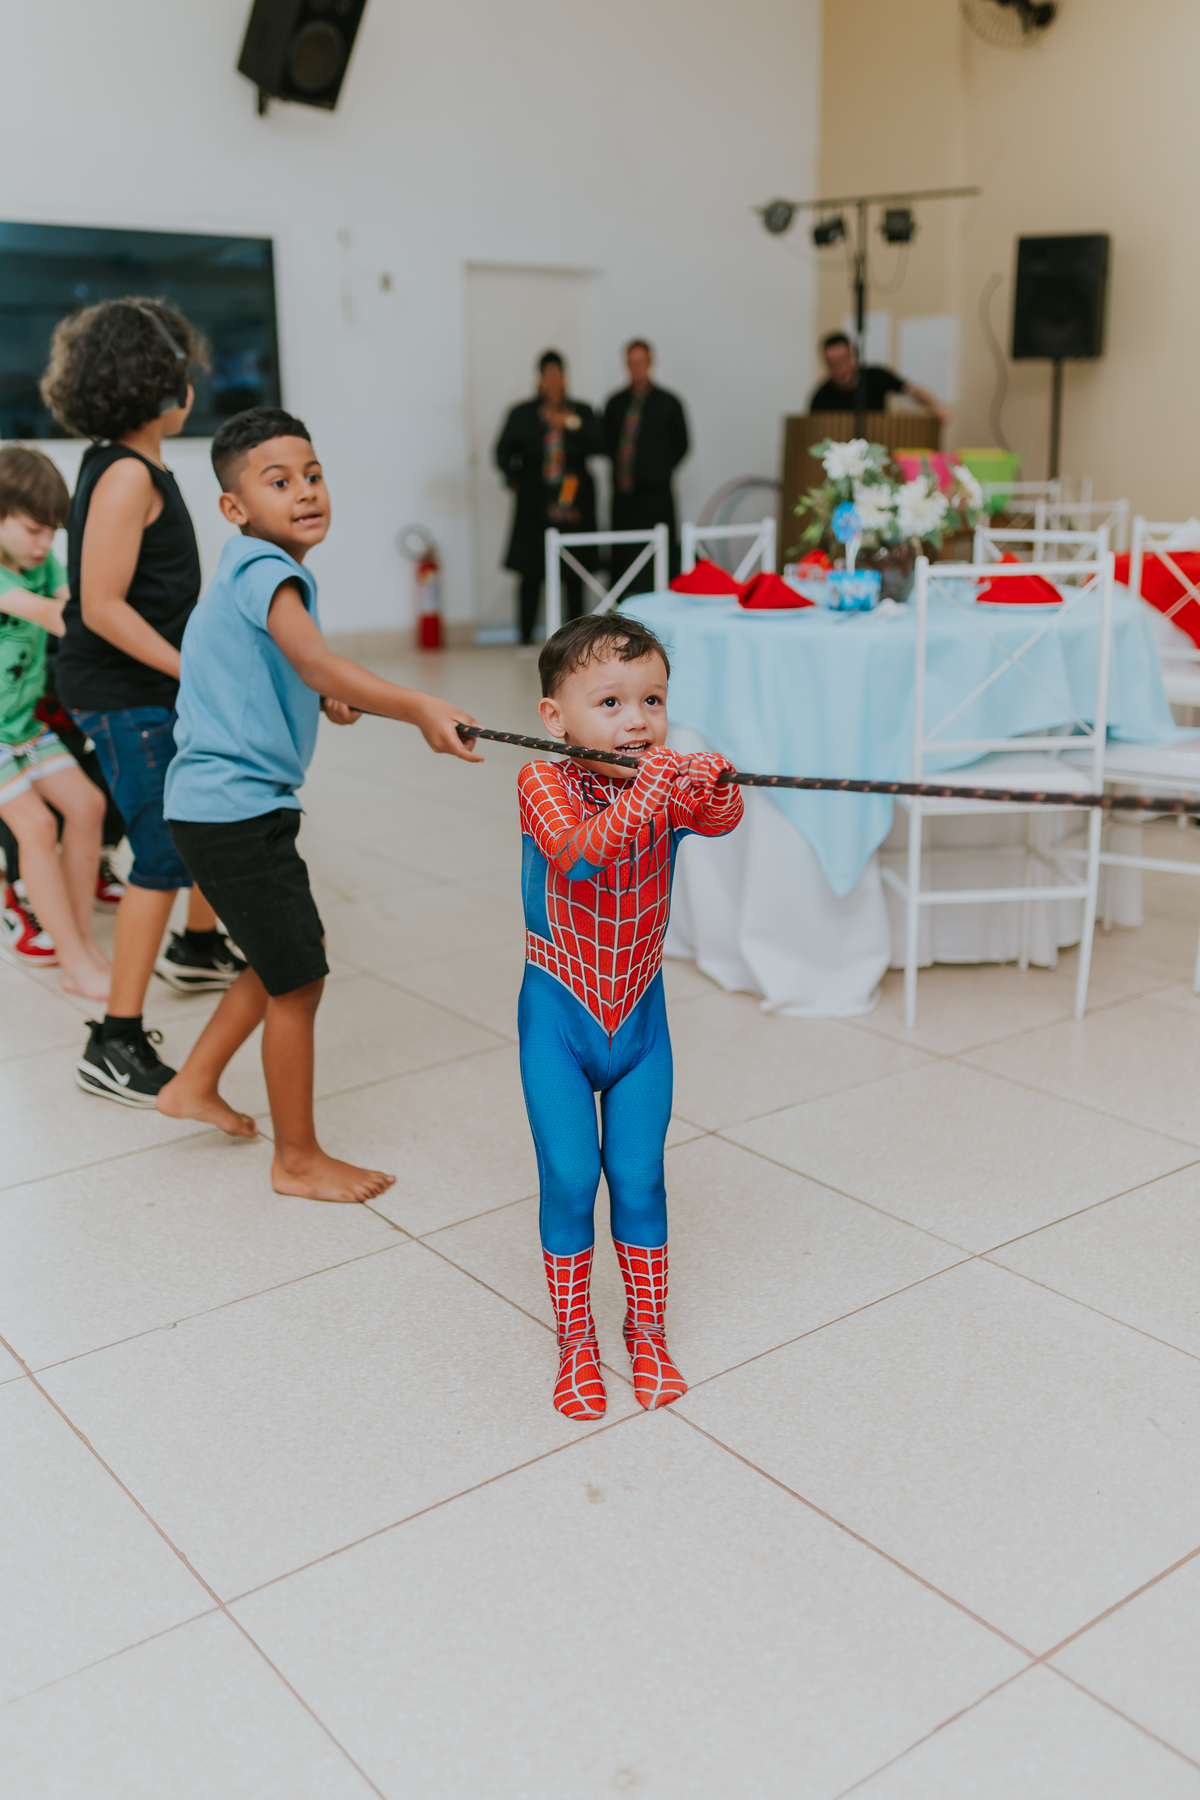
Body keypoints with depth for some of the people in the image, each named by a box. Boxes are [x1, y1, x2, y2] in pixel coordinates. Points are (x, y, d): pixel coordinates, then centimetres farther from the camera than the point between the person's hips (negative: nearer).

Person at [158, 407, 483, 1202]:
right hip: (234, 808, -10)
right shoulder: (265, 571, -17)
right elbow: (318, 663, -36)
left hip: (227, 802, 10)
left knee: (293, 952, 24)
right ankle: (299, 1160, 15)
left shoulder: (252, 570, 15)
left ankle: (194, 1085, 36)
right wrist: (420, 708, -47)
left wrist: (321, 698, 18)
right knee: (299, 980, 0)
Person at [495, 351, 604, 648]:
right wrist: (515, 481, -2)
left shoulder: (582, 412, 8)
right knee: (531, 572, -2)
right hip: (535, 503, -1)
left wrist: (571, 424, -13)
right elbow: (503, 452, 10)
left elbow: (598, 445, -4)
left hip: (574, 501, 1)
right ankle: (526, 635, 5)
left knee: (574, 573, 3)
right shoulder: (522, 414, 6)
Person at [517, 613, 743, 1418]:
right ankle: (575, 1340, 21)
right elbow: (575, 848, -34)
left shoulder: (672, 786, -6)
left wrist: (709, 782, -47)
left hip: (639, 1017, 2)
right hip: (558, 1016, -2)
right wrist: (648, 793, -47)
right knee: (570, 1179, 1)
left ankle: (648, 1331, 27)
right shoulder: (544, 783, -14)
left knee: (639, 1178, 7)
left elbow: (724, 820, -26)